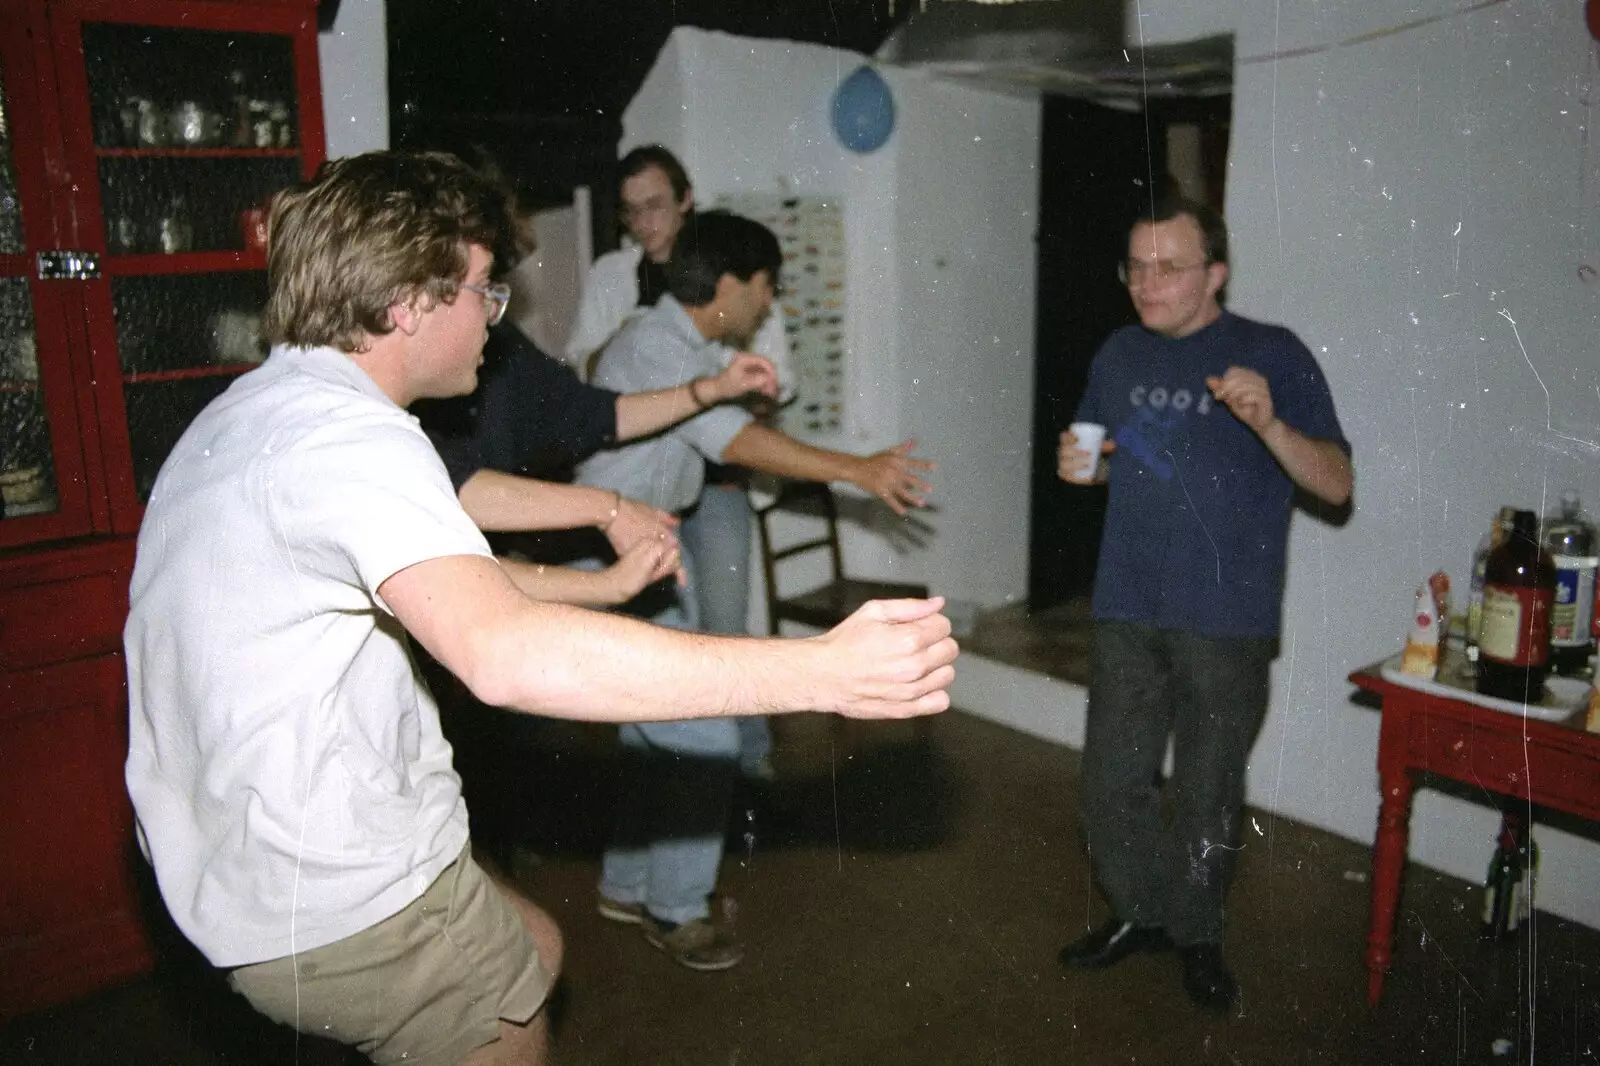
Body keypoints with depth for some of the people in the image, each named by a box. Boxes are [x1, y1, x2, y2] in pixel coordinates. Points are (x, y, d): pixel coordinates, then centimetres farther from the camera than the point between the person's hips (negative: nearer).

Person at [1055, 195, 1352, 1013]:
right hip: (1127, 614, 5)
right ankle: (1139, 912, 33)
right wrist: (1079, 464, -2)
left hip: (1227, 624, -4)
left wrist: (1268, 424, -29)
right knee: (1110, 783, 11)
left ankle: (1196, 932, 31)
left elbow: (1337, 484, -11)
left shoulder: (1273, 355, -7)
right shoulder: (1118, 356, 9)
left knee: (1206, 795, 9)